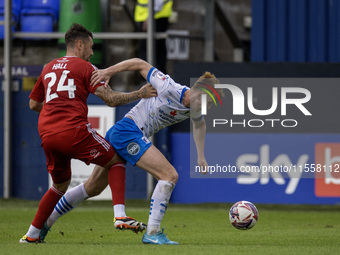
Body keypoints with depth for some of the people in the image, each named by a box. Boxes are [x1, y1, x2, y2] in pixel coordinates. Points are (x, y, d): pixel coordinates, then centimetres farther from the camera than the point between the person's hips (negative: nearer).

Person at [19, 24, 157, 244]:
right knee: (114, 161, 10)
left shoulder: (48, 68, 21)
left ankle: (32, 234, 17)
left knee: (60, 185, 22)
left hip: (47, 135, 6)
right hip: (74, 130, -6)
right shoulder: (85, 67, 4)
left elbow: (34, 104, 28)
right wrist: (139, 94, 7)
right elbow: (111, 99, -3)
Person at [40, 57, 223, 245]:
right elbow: (140, 64, -12)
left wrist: (201, 156, 24)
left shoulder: (194, 108, 2)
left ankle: (46, 221, 26)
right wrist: (108, 72, -12)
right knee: (169, 175, -17)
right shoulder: (169, 89, -21)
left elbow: (199, 124, 26)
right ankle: (152, 233, -18)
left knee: (93, 187, 17)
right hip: (127, 132, -9)